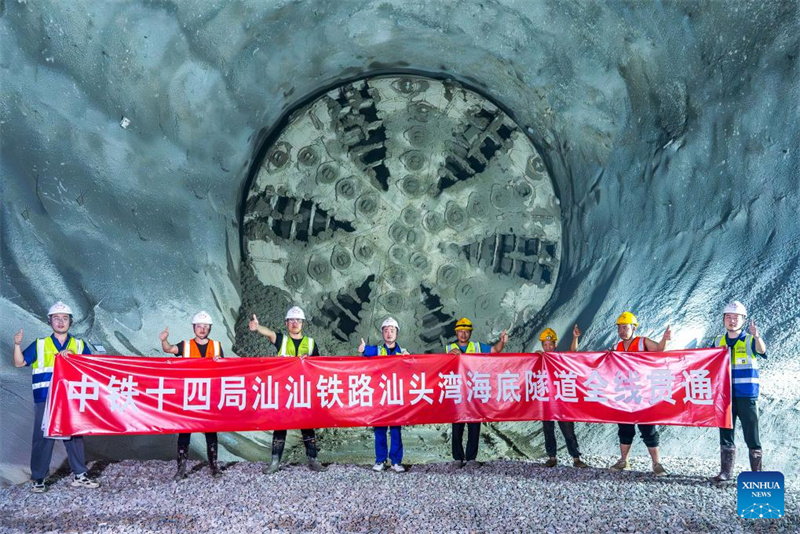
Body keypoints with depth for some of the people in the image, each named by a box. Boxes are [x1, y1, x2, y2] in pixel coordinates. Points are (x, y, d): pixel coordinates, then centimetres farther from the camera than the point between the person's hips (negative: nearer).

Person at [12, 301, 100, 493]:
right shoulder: (40, 345, 12)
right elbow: (19, 363, 7)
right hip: (45, 400, -1)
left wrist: (73, 356, -13)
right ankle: (38, 478, 6)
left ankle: (80, 475, 13)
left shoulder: (79, 345, 13)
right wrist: (17, 344, -9)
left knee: (75, 436, 5)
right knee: (43, 438, -2)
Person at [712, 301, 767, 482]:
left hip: (746, 396, -4)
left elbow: (761, 351, -23)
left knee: (751, 436, -2)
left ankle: (757, 471, 4)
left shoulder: (750, 340, -1)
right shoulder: (718, 342, 11)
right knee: (725, 435, 6)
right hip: (725, 396, 4)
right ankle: (726, 471, 12)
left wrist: (756, 336, -43)